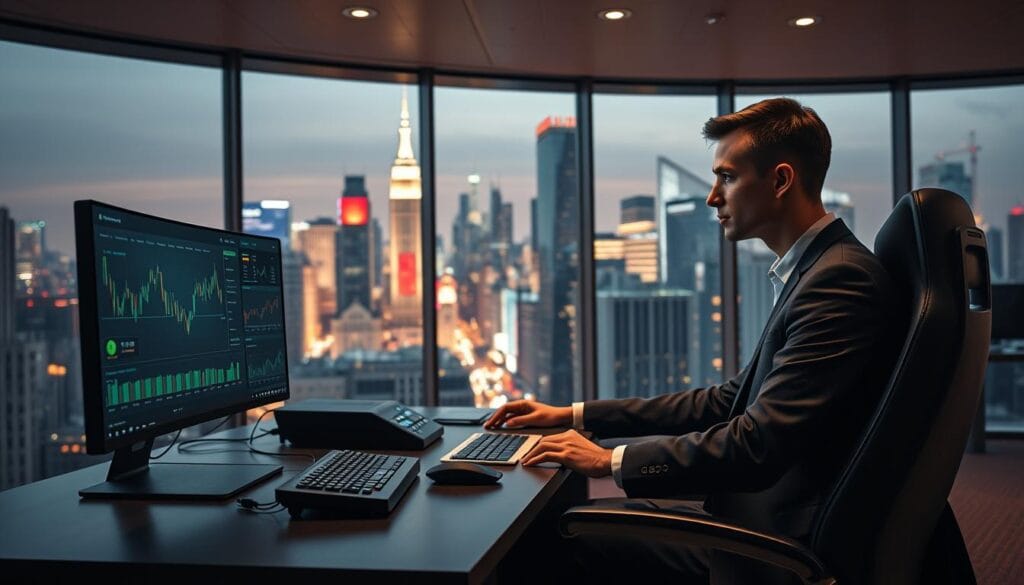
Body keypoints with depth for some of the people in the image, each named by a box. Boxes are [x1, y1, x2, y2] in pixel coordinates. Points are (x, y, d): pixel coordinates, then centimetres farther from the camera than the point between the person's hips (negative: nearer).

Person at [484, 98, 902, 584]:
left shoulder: (841, 280, -21)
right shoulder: (818, 271, 11)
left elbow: (758, 444, -27)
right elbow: (731, 401, 13)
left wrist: (612, 460, -15)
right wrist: (575, 416, 10)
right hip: (763, 514, 9)